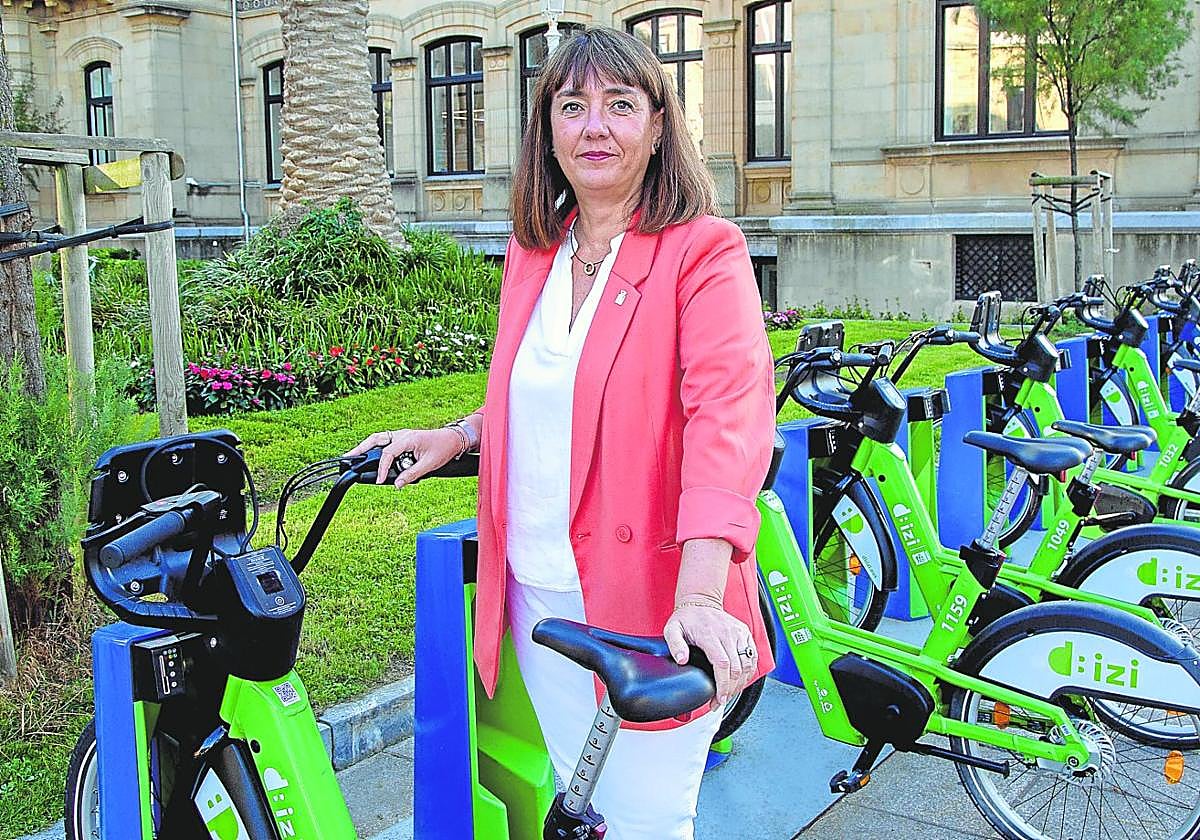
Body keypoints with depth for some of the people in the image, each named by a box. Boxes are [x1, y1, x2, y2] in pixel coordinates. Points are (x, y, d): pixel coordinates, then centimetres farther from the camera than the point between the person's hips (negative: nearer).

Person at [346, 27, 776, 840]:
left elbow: (725, 418, -24)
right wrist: (456, 436, 10)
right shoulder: (533, 250, 10)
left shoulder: (703, 252, -10)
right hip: (542, 590, 6)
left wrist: (698, 597, -35)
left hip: (650, 594, -6)